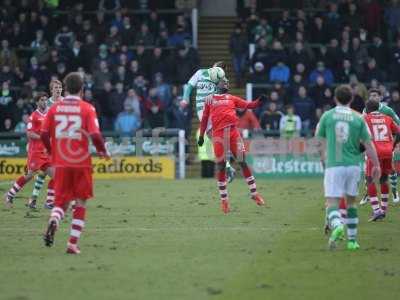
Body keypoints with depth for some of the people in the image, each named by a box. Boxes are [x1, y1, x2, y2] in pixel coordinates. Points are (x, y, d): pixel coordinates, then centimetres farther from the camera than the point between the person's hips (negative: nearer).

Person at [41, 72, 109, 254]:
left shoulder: (54, 108, 3)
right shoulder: (87, 109, -4)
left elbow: (44, 135, 1)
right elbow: (95, 135, -13)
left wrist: (52, 152, 19)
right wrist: (103, 152, 5)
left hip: (60, 163, 2)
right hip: (81, 162, -2)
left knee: (61, 201, 10)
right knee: (81, 202, 11)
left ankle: (54, 221, -24)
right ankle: (73, 244, 4)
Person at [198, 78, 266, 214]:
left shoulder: (231, 98, 18)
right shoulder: (210, 99, 15)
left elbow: (248, 105, 12)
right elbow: (204, 118, 16)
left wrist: (259, 101, -6)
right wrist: (201, 135, 12)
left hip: (233, 131, 1)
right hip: (218, 133, -1)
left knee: (243, 162, -2)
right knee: (221, 165, -2)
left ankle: (254, 193, 5)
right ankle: (224, 199, 5)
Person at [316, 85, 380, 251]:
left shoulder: (327, 116, 0)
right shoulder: (358, 118, 2)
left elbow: (319, 141, 8)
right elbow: (368, 144, 2)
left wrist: (323, 159, 25)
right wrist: (376, 165, 10)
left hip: (333, 165, -2)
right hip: (353, 165, 2)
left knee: (332, 202, -3)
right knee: (351, 201, 18)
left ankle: (337, 225, -35)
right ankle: (352, 240, 19)